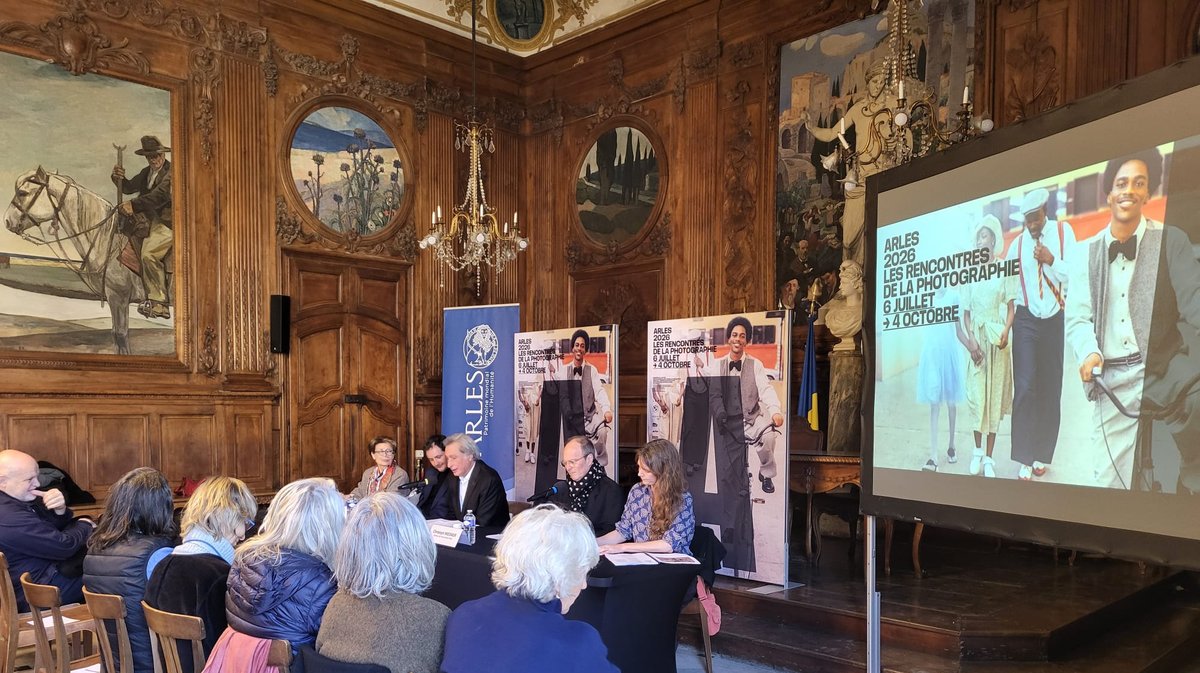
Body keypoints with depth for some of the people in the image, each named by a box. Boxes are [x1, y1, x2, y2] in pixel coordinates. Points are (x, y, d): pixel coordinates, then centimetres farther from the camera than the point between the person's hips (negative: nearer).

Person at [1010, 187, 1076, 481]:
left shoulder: (1063, 231, -3)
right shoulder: (1017, 243, 3)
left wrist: (1051, 260, -23)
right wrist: (1011, 316, 3)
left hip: (1055, 319, 0)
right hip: (1026, 320, 0)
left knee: (1051, 389, 6)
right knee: (1025, 388, -9)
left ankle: (1042, 456, 17)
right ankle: (1025, 461, -6)